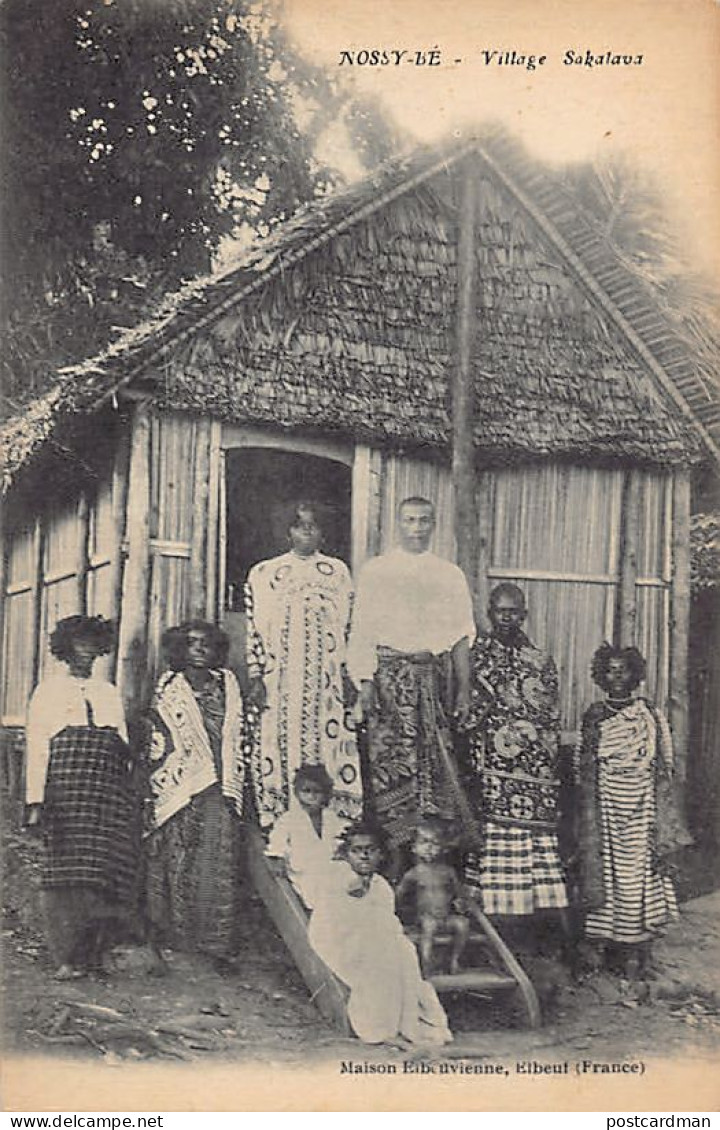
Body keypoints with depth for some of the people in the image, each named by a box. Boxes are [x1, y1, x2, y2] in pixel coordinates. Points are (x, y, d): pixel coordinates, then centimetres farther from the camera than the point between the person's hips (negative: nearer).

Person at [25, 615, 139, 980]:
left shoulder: (109, 693, 22)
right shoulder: (49, 690, 10)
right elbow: (36, 748, 2)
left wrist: (130, 800, 13)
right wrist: (36, 801, -8)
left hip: (110, 793, 4)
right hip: (66, 792, -4)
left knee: (108, 873, -2)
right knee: (67, 873, -8)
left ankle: (93, 955, 6)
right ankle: (67, 957, -2)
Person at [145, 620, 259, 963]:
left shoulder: (228, 685, 14)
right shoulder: (168, 689, 5)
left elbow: (239, 738, 18)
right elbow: (157, 741, 2)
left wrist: (248, 780, 15)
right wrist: (156, 788, -4)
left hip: (221, 789, 3)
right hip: (180, 788, -2)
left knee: (220, 863, -2)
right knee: (178, 861, -2)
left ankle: (216, 940, 3)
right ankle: (179, 937, 6)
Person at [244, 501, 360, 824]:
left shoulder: (338, 572, 13)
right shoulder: (263, 573, 9)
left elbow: (351, 626, 11)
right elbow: (254, 628, 4)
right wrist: (255, 676, -5)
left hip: (328, 679, 1)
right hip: (281, 679, -1)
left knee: (331, 746, -3)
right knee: (281, 744, -5)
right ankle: (278, 818, -1)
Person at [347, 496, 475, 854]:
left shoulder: (450, 575, 15)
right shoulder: (375, 571, 8)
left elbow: (462, 636, 12)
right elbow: (362, 630, 2)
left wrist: (464, 689, 4)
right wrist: (365, 681, -9)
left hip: (437, 675, 2)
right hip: (391, 674, -2)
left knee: (437, 761, 0)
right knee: (390, 759, -7)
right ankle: (391, 848, -2)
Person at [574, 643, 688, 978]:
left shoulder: (650, 715, 3)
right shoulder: (594, 717, 4)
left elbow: (662, 770, 3)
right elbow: (584, 773, 6)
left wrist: (663, 825, -2)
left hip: (642, 807, 0)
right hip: (606, 808, 0)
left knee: (641, 871, 0)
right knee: (608, 871, 0)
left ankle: (638, 948, 7)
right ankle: (609, 942, 8)